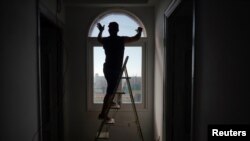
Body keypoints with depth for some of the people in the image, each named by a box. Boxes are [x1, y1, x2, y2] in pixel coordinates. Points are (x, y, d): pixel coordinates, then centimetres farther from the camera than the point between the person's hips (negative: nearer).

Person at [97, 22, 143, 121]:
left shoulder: (105, 40, 2)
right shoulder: (122, 40, -11)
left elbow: (98, 38, 28)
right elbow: (137, 38, 2)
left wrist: (101, 30, 45)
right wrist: (140, 31, 23)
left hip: (106, 67, 7)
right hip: (115, 69, -7)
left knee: (111, 87, 30)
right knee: (110, 91, -4)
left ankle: (110, 101, 45)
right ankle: (103, 114, -1)